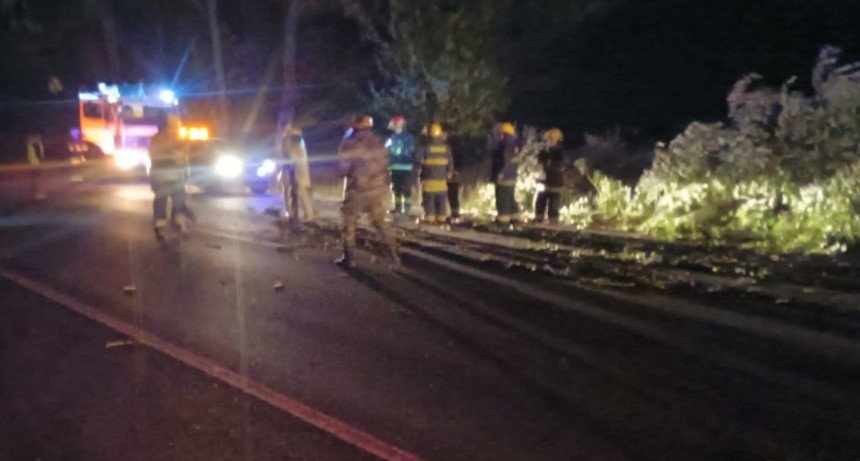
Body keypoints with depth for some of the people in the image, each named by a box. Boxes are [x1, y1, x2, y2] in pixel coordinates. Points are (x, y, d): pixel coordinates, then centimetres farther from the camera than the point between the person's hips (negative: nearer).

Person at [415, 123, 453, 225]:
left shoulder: (426, 148, -11)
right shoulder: (446, 148, 0)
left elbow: (418, 161, -12)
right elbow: (450, 163, 7)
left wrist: (419, 170, 6)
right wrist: (449, 174, 21)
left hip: (428, 181, -3)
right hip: (442, 181, 3)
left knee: (429, 201, 3)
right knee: (441, 202, 11)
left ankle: (430, 219, 0)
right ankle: (441, 219, 11)